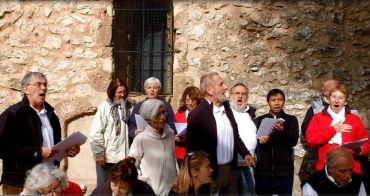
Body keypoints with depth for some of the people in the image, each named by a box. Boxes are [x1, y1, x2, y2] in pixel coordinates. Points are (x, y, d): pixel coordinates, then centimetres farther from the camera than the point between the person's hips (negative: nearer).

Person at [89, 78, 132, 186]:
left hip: (123, 156, 4)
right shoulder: (104, 107, -8)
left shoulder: (127, 106, 7)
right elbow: (95, 133, -10)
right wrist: (99, 153, -10)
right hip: (107, 157, -4)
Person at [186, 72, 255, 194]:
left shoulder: (226, 108, 7)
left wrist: (245, 153, 8)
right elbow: (191, 147, -14)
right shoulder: (197, 115, -16)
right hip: (210, 172, -7)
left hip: (230, 169, 7)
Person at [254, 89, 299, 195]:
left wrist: (282, 131, -24)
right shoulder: (260, 120, 10)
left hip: (284, 170, -1)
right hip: (263, 170, 1)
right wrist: (260, 140, -19)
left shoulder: (291, 120, 6)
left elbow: (293, 141, -6)